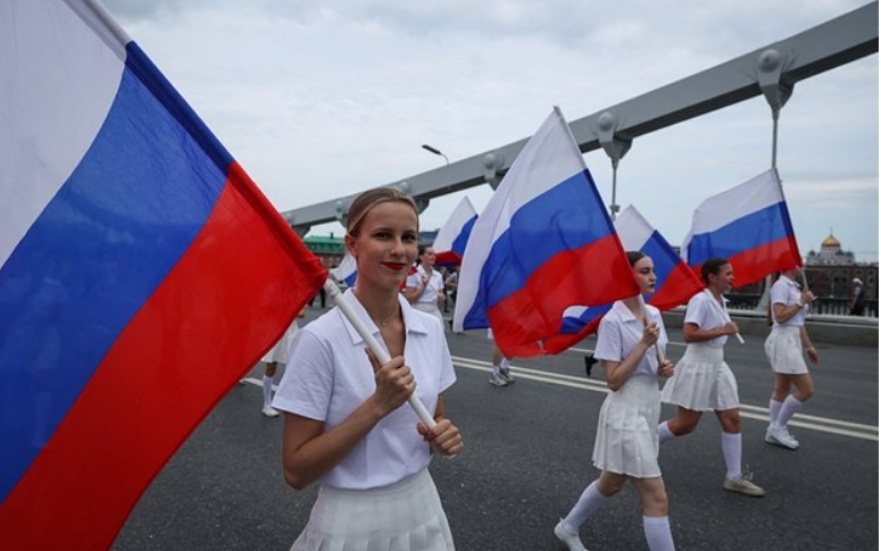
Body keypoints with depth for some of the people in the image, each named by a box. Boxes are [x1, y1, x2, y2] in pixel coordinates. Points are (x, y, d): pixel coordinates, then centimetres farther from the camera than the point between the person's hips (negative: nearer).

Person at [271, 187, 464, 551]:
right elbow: (296, 471, -17)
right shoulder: (320, 339, -19)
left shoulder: (431, 329, -4)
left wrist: (444, 435, -11)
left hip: (423, 510, 5)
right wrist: (378, 405, -26)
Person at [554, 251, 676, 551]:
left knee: (611, 484, 22)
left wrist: (664, 367, -5)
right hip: (626, 411, -8)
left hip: (650, 406, 8)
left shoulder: (653, 314, 5)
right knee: (656, 497, -6)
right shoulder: (612, 321, -18)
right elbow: (614, 380, -20)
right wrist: (644, 343, -22)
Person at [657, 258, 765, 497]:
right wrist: (723, 331, -23)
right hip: (698, 367, -9)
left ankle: (734, 477, 15)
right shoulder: (701, 300, -19)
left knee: (732, 419, 6)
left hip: (718, 366, 9)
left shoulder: (721, 301, 9)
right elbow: (688, 334, -28)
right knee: (686, 424, 1)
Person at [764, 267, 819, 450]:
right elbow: (780, 316, -21)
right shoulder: (781, 285, -12)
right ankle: (778, 427, 3)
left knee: (782, 389, 12)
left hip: (793, 340, 10)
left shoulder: (794, 287, 16)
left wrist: (809, 346, 22)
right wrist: (801, 302, -13)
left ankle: (773, 431, 19)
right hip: (783, 340, -10)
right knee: (806, 389, -8)